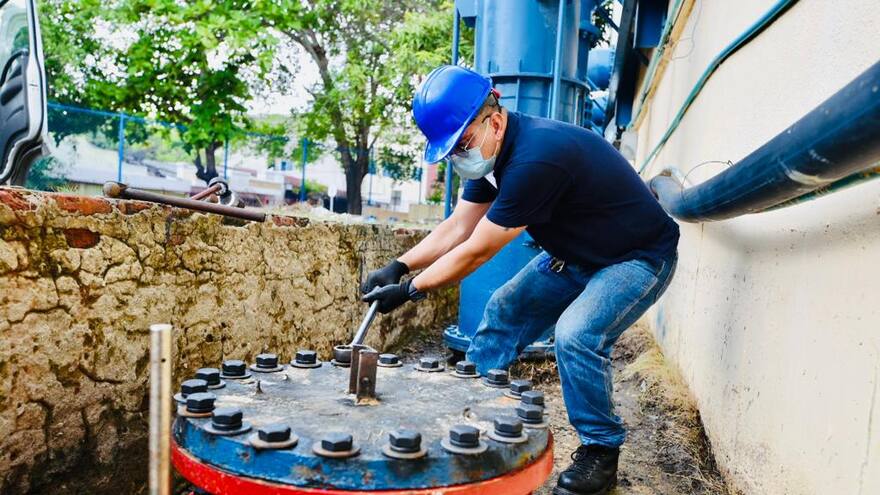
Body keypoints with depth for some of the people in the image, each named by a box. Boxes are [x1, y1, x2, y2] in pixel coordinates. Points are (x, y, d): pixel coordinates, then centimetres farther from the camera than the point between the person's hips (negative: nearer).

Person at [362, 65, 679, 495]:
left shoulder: (536, 157, -35)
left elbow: (475, 252, -28)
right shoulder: (494, 151, -6)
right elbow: (458, 228, -1)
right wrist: (398, 266, -12)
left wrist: (410, 290, -18)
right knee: (504, 311, 4)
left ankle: (600, 452, -5)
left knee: (576, 334, -28)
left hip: (639, 257, -9)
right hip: (576, 254, 9)